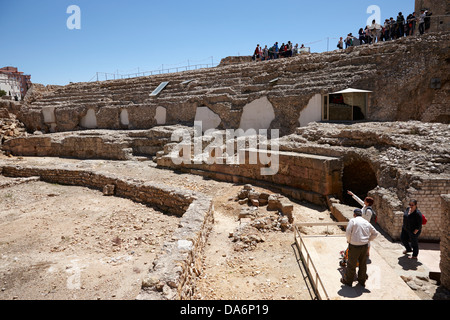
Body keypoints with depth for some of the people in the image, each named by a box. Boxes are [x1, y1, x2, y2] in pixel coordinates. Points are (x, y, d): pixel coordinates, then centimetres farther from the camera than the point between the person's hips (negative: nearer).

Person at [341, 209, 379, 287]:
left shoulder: (353, 220, -8)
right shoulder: (367, 222, 9)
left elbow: (348, 233, -14)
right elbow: (375, 233, 14)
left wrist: (349, 240, 3)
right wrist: (368, 239, 18)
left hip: (354, 246, -5)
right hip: (365, 246, 5)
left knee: (351, 264, 8)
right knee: (363, 264, 19)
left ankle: (348, 281, 22)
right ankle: (362, 281, 34)